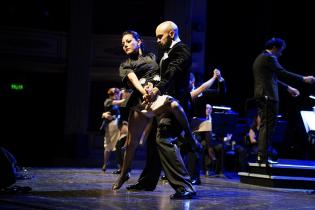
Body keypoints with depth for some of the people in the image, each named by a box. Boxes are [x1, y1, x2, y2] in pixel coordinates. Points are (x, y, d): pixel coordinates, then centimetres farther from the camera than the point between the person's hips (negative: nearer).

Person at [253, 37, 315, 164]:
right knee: (268, 127, -8)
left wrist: (288, 88, 26)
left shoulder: (260, 58, 21)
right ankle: (263, 157, -8)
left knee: (264, 127, 12)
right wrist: (303, 79, -13)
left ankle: (261, 156, 14)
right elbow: (283, 73, -17)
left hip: (261, 96, 10)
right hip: (268, 96, -10)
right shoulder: (269, 58, -10)